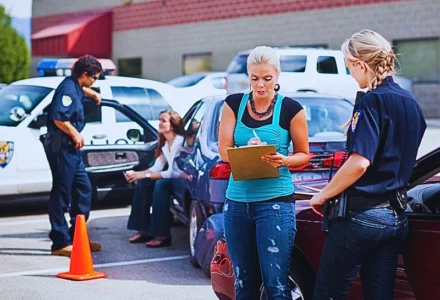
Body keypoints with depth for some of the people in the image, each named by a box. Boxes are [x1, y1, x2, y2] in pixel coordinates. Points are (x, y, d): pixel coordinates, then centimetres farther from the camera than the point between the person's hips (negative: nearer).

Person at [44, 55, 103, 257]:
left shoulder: (75, 87, 13)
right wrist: (75, 134, -16)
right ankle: (60, 243, -2)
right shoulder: (68, 88, -17)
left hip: (70, 148, 11)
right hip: (61, 147, -11)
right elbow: (59, 118, -27)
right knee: (61, 194, -7)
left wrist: (93, 94, 47)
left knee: (84, 189, 13)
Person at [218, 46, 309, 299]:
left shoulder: (290, 108, -2)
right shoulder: (234, 104, 6)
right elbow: (224, 149, 1)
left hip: (275, 201, -3)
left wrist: (283, 160, -17)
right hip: (237, 202, 4)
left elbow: (303, 154, 5)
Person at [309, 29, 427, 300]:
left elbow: (359, 163, -23)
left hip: (362, 213, -8)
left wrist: (323, 196, -12)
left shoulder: (372, 101, -14)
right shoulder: (410, 102, 10)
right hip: (396, 215, 8)